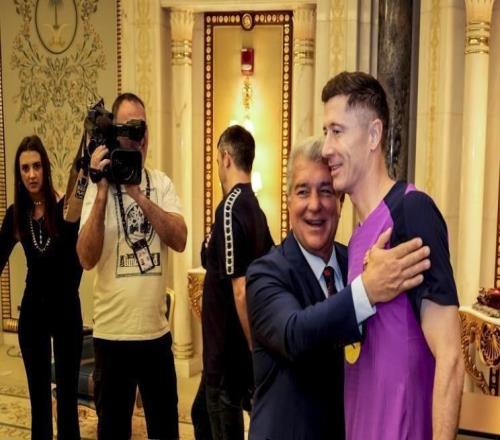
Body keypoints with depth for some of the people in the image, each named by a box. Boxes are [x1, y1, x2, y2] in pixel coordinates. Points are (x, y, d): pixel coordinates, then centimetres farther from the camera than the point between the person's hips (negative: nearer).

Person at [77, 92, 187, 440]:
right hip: (112, 333, -2)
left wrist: (138, 194, -19)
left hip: (157, 331, 3)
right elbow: (87, 258, -16)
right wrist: (102, 193, -24)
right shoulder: (99, 186, -5)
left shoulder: (161, 183, 3)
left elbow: (180, 241, -11)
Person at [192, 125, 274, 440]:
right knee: (203, 415, 26)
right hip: (229, 346, 9)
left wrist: (255, 349, -18)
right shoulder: (255, 208, 5)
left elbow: (240, 291, -26)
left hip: (229, 348, -9)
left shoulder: (230, 209, -22)